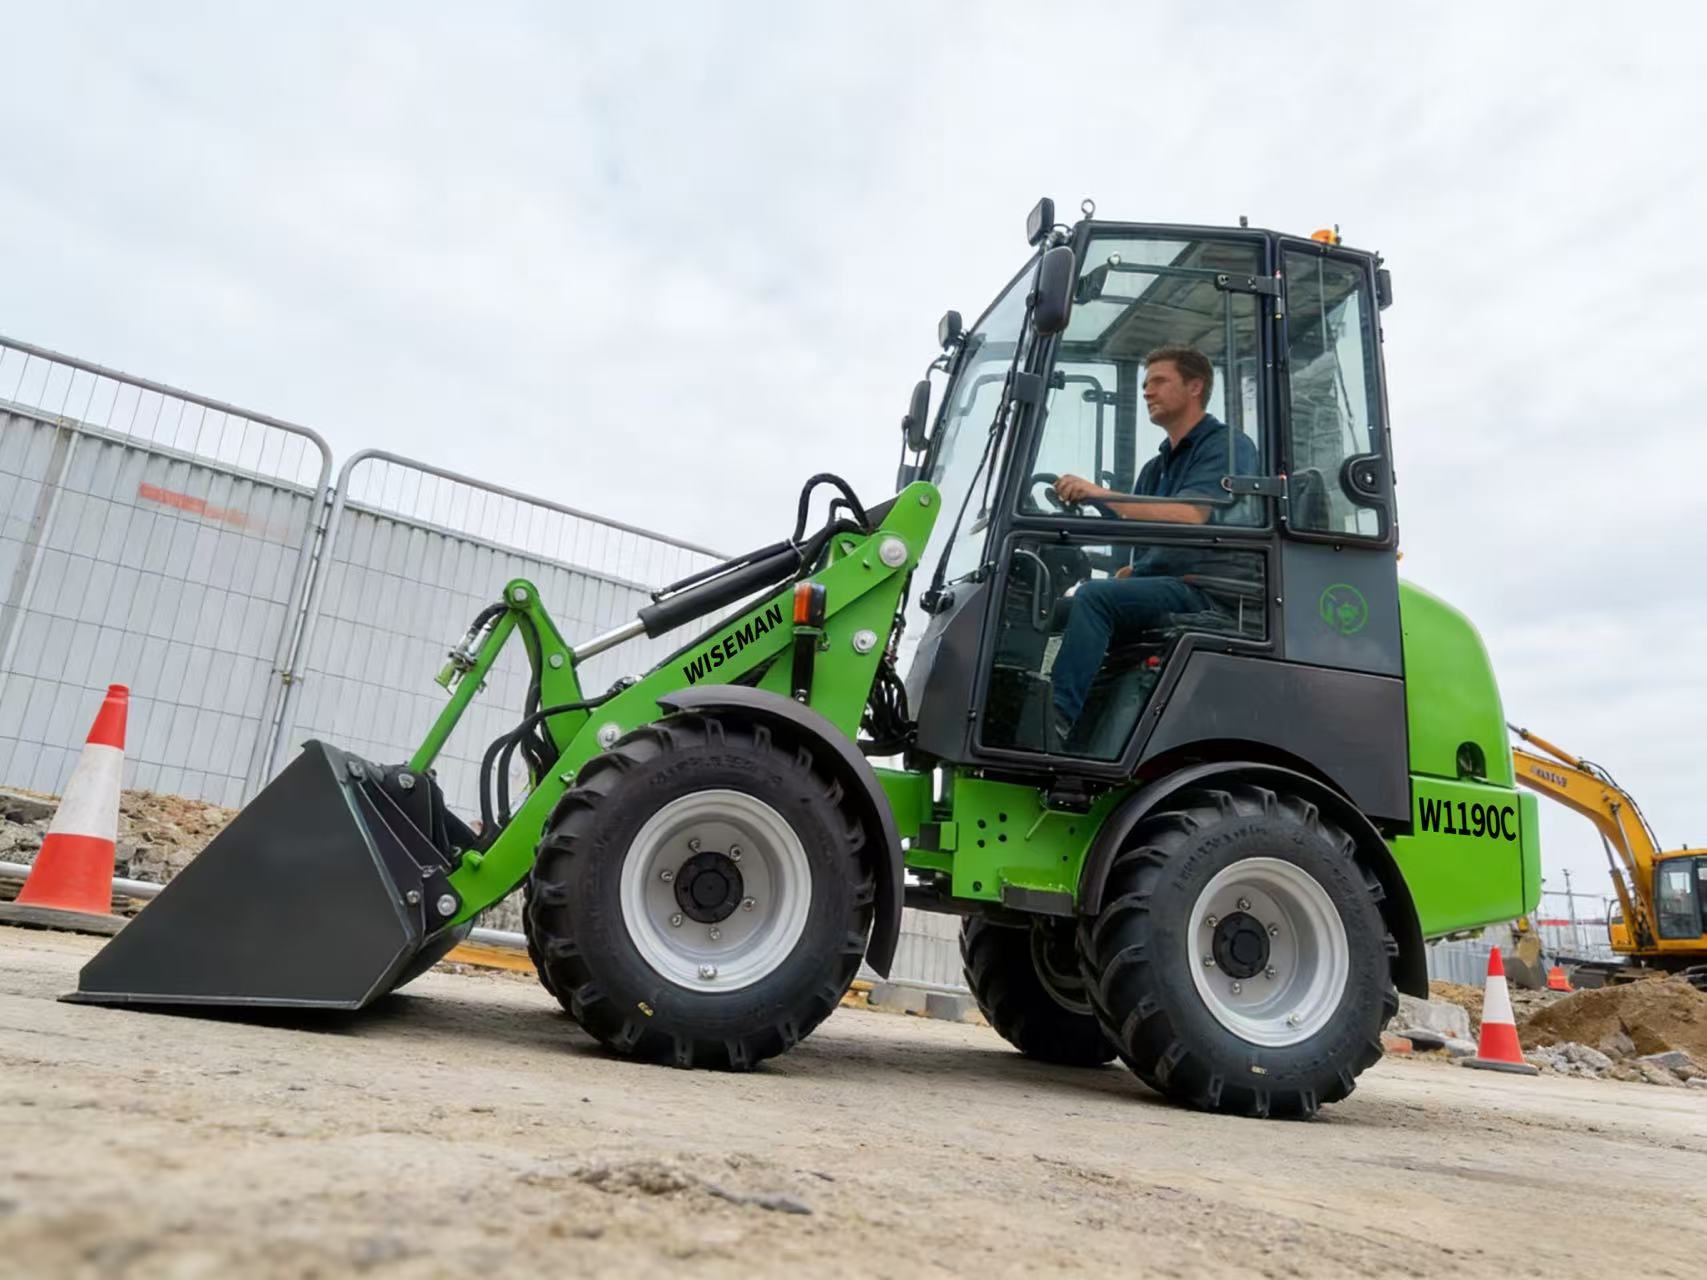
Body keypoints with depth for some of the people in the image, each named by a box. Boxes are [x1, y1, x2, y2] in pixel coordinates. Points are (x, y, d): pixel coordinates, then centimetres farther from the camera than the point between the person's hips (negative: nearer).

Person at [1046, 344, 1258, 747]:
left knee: (1094, 596, -30)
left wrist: (1101, 494, -24)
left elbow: (1189, 516, -20)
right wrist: (1120, 576, 5)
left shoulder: (1226, 445, -1)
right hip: (1156, 587, 8)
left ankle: (1059, 717, -39)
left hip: (1205, 591, -8)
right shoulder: (1155, 469, 26)